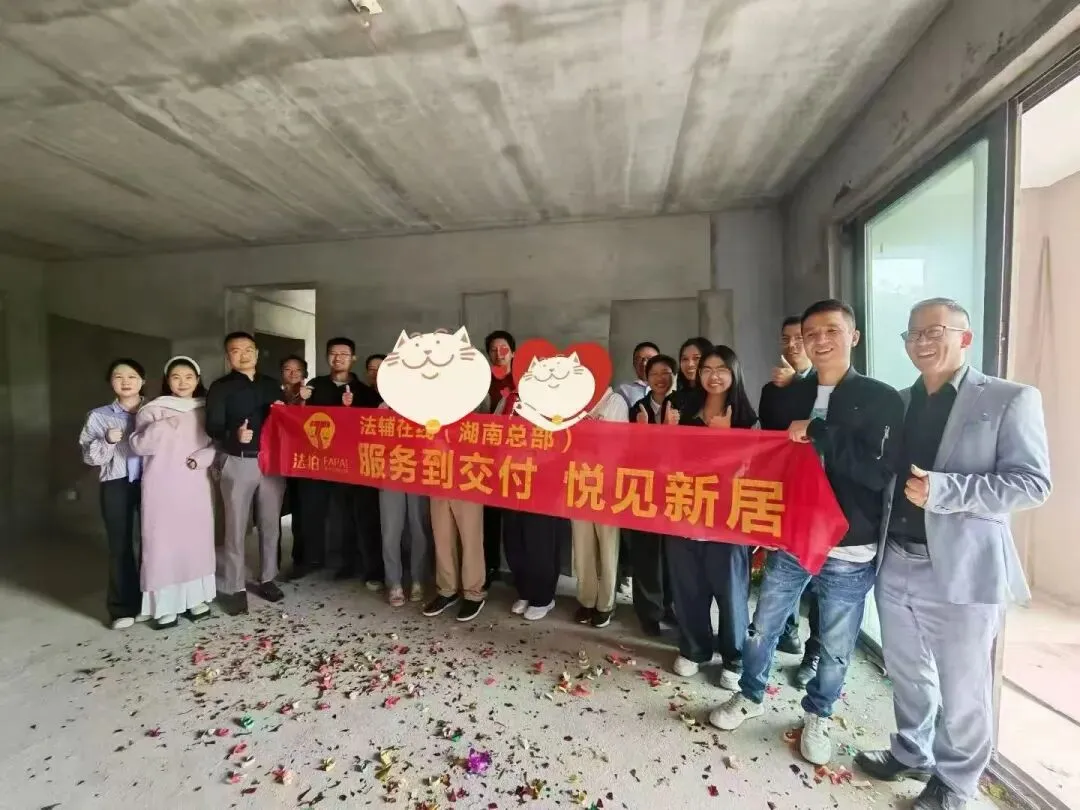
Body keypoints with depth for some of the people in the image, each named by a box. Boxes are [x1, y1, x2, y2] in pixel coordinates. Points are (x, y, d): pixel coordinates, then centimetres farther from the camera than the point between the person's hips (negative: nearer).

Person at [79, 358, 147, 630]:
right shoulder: (99, 416, 6)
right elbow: (89, 455, 2)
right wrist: (106, 441, -15)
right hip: (116, 485, 0)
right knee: (120, 546, 6)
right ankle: (123, 607, 18)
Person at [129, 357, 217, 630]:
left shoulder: (206, 410, 9)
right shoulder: (152, 410, 1)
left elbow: (216, 445, 6)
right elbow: (139, 445, -9)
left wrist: (201, 459, -12)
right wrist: (164, 426, -24)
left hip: (196, 487, 3)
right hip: (162, 488, -2)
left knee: (197, 541, 8)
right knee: (162, 544, -1)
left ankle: (196, 599, 20)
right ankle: (164, 606, 9)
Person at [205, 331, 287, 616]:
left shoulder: (272, 385, 12)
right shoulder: (221, 387, 0)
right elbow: (212, 426, -11)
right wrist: (234, 435, -30)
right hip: (238, 463, -3)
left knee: (271, 524, 11)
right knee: (236, 527, 4)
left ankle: (267, 579, 25)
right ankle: (234, 588, 14)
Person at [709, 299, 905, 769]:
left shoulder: (882, 400, -6)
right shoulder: (790, 396, 4)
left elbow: (879, 472, -18)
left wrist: (818, 434, -23)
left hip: (849, 550, -2)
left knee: (836, 648, 16)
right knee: (762, 628, 15)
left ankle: (817, 716, 42)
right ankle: (750, 697, 40)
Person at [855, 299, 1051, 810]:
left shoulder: (1010, 400, -6)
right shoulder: (898, 402, 9)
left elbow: (1033, 483, -12)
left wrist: (943, 490, -23)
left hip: (961, 570, -4)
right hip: (896, 564, 5)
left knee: (961, 688, 14)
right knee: (906, 674, 21)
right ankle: (911, 753, 44)